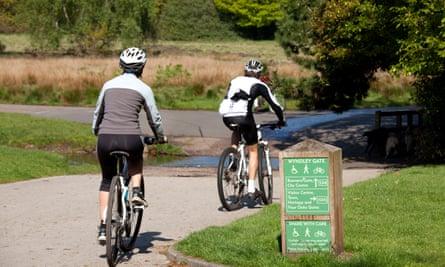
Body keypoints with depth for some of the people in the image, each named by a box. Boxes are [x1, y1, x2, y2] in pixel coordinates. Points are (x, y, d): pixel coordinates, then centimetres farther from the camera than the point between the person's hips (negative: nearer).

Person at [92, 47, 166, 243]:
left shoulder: (109, 85, 13)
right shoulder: (143, 88, 5)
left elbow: (98, 113, 25)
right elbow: (154, 119, 13)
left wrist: (96, 132, 44)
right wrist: (160, 137, 32)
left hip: (106, 139, 2)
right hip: (130, 139, -2)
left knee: (107, 181, 21)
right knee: (136, 159, 35)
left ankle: (103, 227, 10)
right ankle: (136, 191, 11)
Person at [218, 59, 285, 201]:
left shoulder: (235, 81, 26)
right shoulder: (259, 85, 14)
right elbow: (274, 104, 15)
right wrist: (281, 120, 32)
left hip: (227, 117, 4)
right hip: (243, 116, -4)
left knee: (236, 132, 40)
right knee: (253, 151, 12)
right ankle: (251, 188, 5)